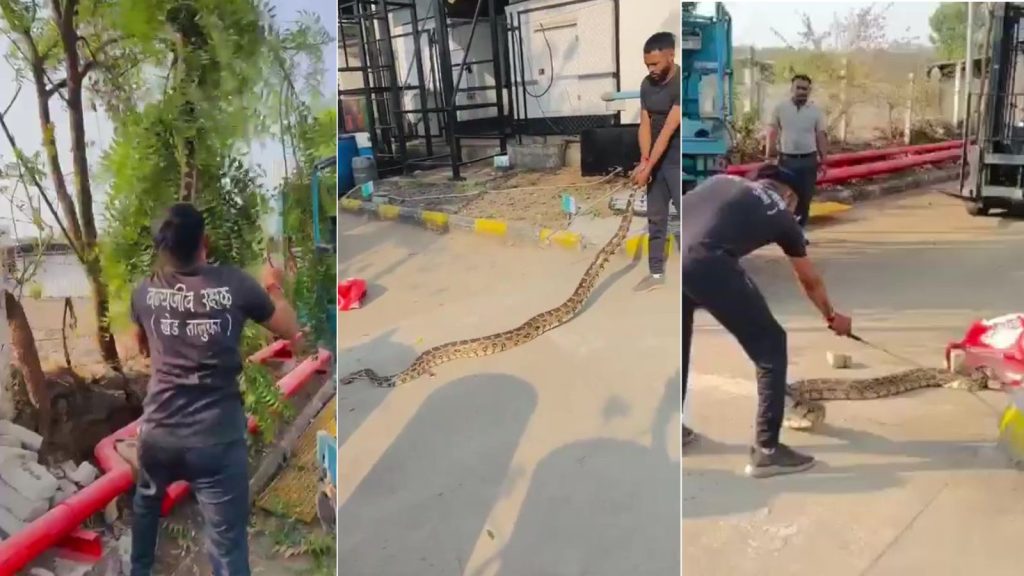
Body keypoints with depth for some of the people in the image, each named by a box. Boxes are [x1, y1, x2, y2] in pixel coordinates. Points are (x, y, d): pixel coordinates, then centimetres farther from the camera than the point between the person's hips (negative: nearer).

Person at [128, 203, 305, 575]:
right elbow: (292, 332, 4)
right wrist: (273, 287, 19)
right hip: (217, 437, -4)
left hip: (158, 430, 4)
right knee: (228, 545, 1)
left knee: (147, 500, 35)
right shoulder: (235, 284, -9)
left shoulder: (145, 291, 0)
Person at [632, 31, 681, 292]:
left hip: (678, 162, -7)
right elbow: (645, 125, 2)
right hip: (657, 161, 7)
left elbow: (668, 130, -23)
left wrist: (648, 167, -24)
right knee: (655, 219, 12)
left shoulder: (681, 84, -20)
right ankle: (656, 274, 23)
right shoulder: (647, 85, 4)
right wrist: (643, 160, -12)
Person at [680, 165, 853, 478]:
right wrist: (832, 317, 58)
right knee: (770, 346, 14)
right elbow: (810, 281, 40)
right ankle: (767, 449, 17)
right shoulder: (782, 216, 26)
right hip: (704, 262, -5)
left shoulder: (724, 180, 32)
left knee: (680, 340, 30)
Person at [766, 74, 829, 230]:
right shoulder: (780, 108, 0)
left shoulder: (816, 110, 3)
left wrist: (823, 160, 0)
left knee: (805, 197, 6)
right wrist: (770, 157, -4)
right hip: (786, 159, -1)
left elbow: (821, 136, 5)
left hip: (808, 160, 1)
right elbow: (773, 134, 1)